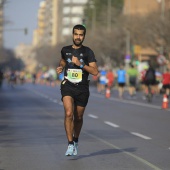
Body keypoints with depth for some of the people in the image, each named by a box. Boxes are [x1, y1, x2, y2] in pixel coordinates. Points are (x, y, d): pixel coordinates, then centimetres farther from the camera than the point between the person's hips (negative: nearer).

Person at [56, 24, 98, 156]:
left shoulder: (87, 52, -1)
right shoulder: (65, 50, 7)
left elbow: (95, 71, -9)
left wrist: (80, 64, -18)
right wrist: (61, 67, 10)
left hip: (82, 88, 0)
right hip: (68, 86, 0)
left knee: (78, 117, 11)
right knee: (69, 113, -21)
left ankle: (76, 141, 37)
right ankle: (70, 145, -20)